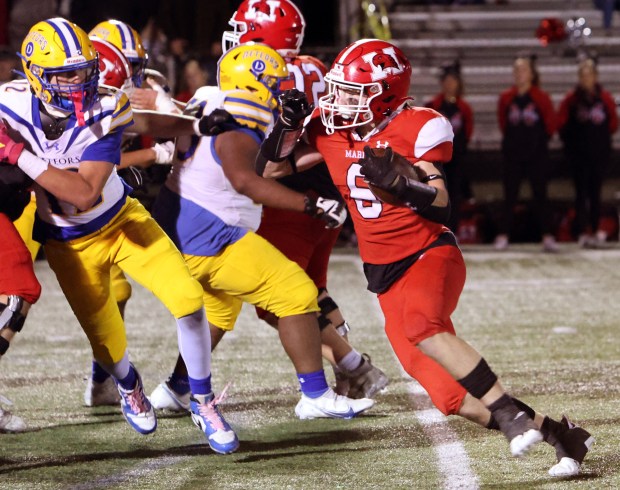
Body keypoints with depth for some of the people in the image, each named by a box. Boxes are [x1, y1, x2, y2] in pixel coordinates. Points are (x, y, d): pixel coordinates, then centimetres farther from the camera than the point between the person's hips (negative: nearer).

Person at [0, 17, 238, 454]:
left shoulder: (104, 113, -26)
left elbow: (85, 192, -36)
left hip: (122, 221, -1)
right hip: (71, 244, 1)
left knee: (188, 299, -15)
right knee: (109, 347, 3)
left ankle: (203, 402, 8)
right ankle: (129, 387, 43)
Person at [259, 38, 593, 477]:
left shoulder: (415, 128, -11)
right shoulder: (330, 129, 5)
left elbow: (441, 202, -16)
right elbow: (268, 169, 10)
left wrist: (397, 183, -33)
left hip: (430, 255, -5)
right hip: (387, 277, 5)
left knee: (422, 326, -40)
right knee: (454, 399, -7)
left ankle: (511, 415, -33)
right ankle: (557, 433, 4)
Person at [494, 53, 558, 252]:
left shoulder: (541, 97, -6)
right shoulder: (506, 98, 0)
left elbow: (551, 124, 2)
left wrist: (540, 139, 8)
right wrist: (512, 139, 11)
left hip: (537, 154, -2)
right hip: (512, 154, 2)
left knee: (540, 195, 1)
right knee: (509, 196, 4)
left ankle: (547, 237, 3)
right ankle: (503, 237, 8)